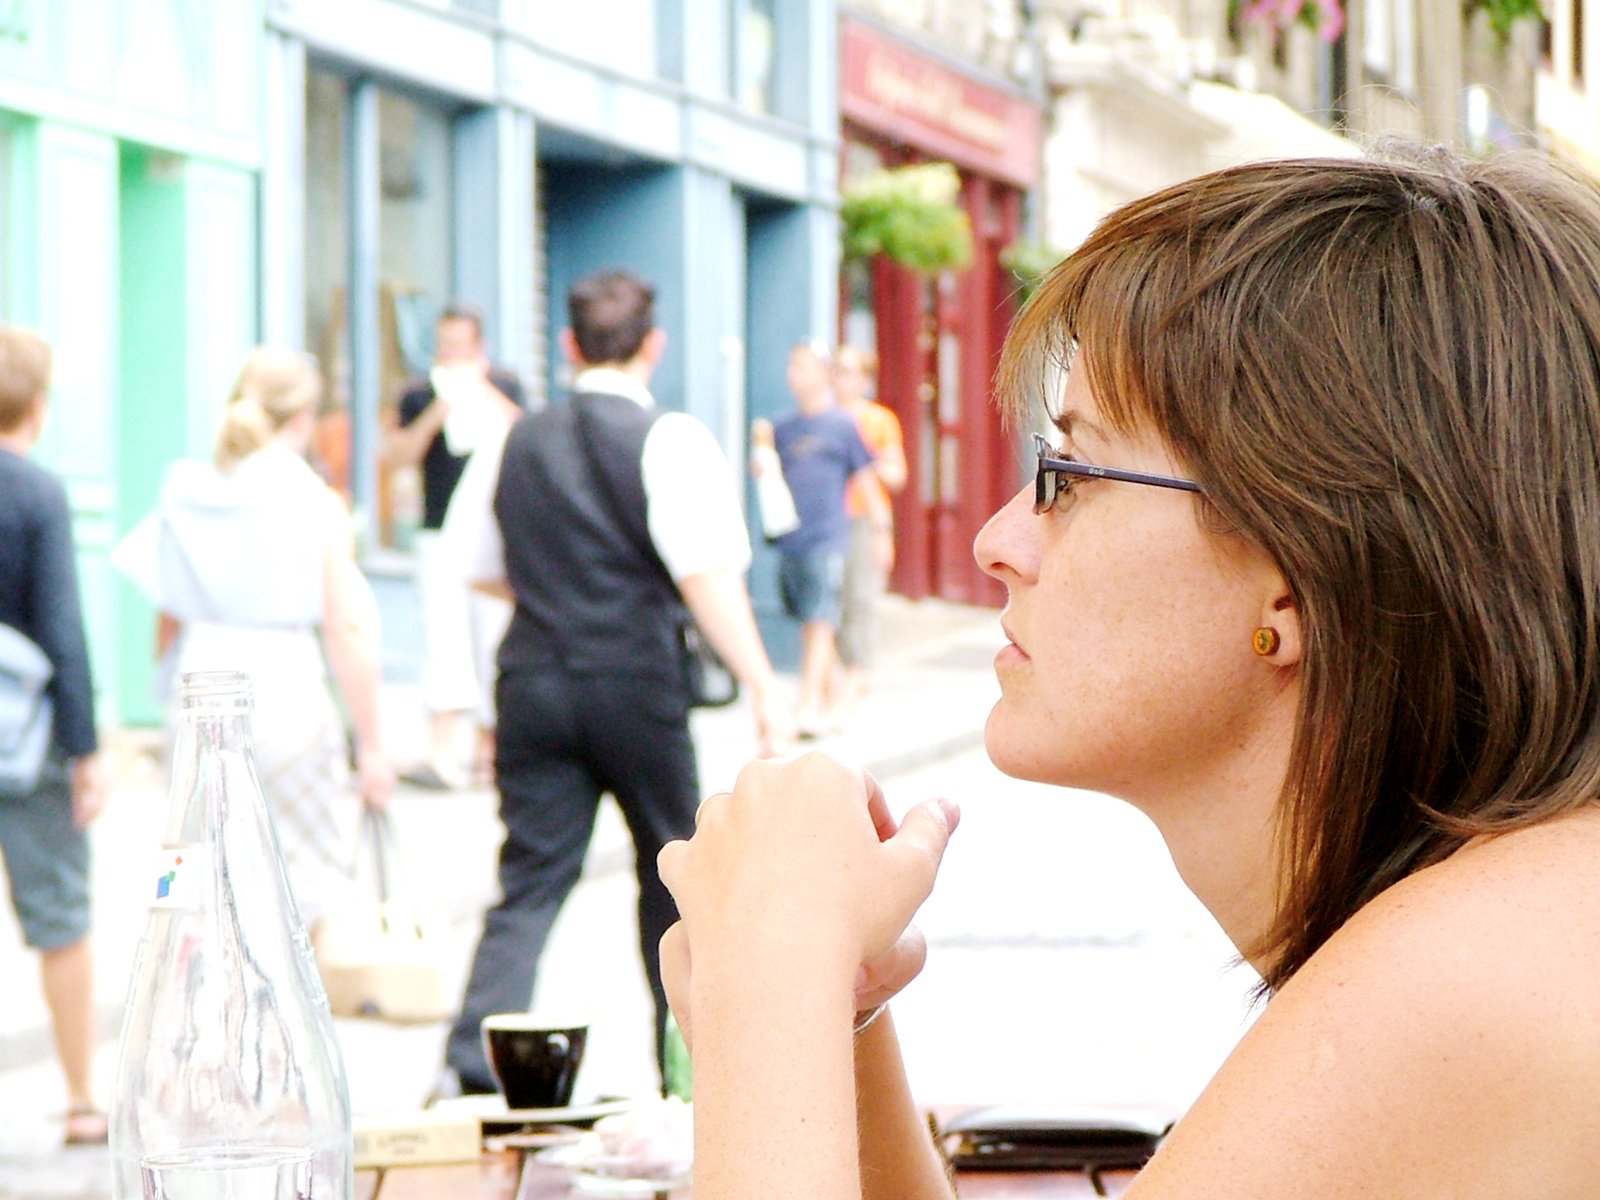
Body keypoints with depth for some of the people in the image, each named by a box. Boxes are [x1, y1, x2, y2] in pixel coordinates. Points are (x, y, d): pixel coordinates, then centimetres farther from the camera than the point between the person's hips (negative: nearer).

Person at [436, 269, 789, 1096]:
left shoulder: (517, 443, 8)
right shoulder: (670, 441, -7)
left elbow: (481, 570, 16)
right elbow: (707, 577, -17)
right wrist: (763, 688, -17)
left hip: (533, 683, 3)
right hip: (637, 685, -3)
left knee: (531, 880, 3)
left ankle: (473, 1057, -14)